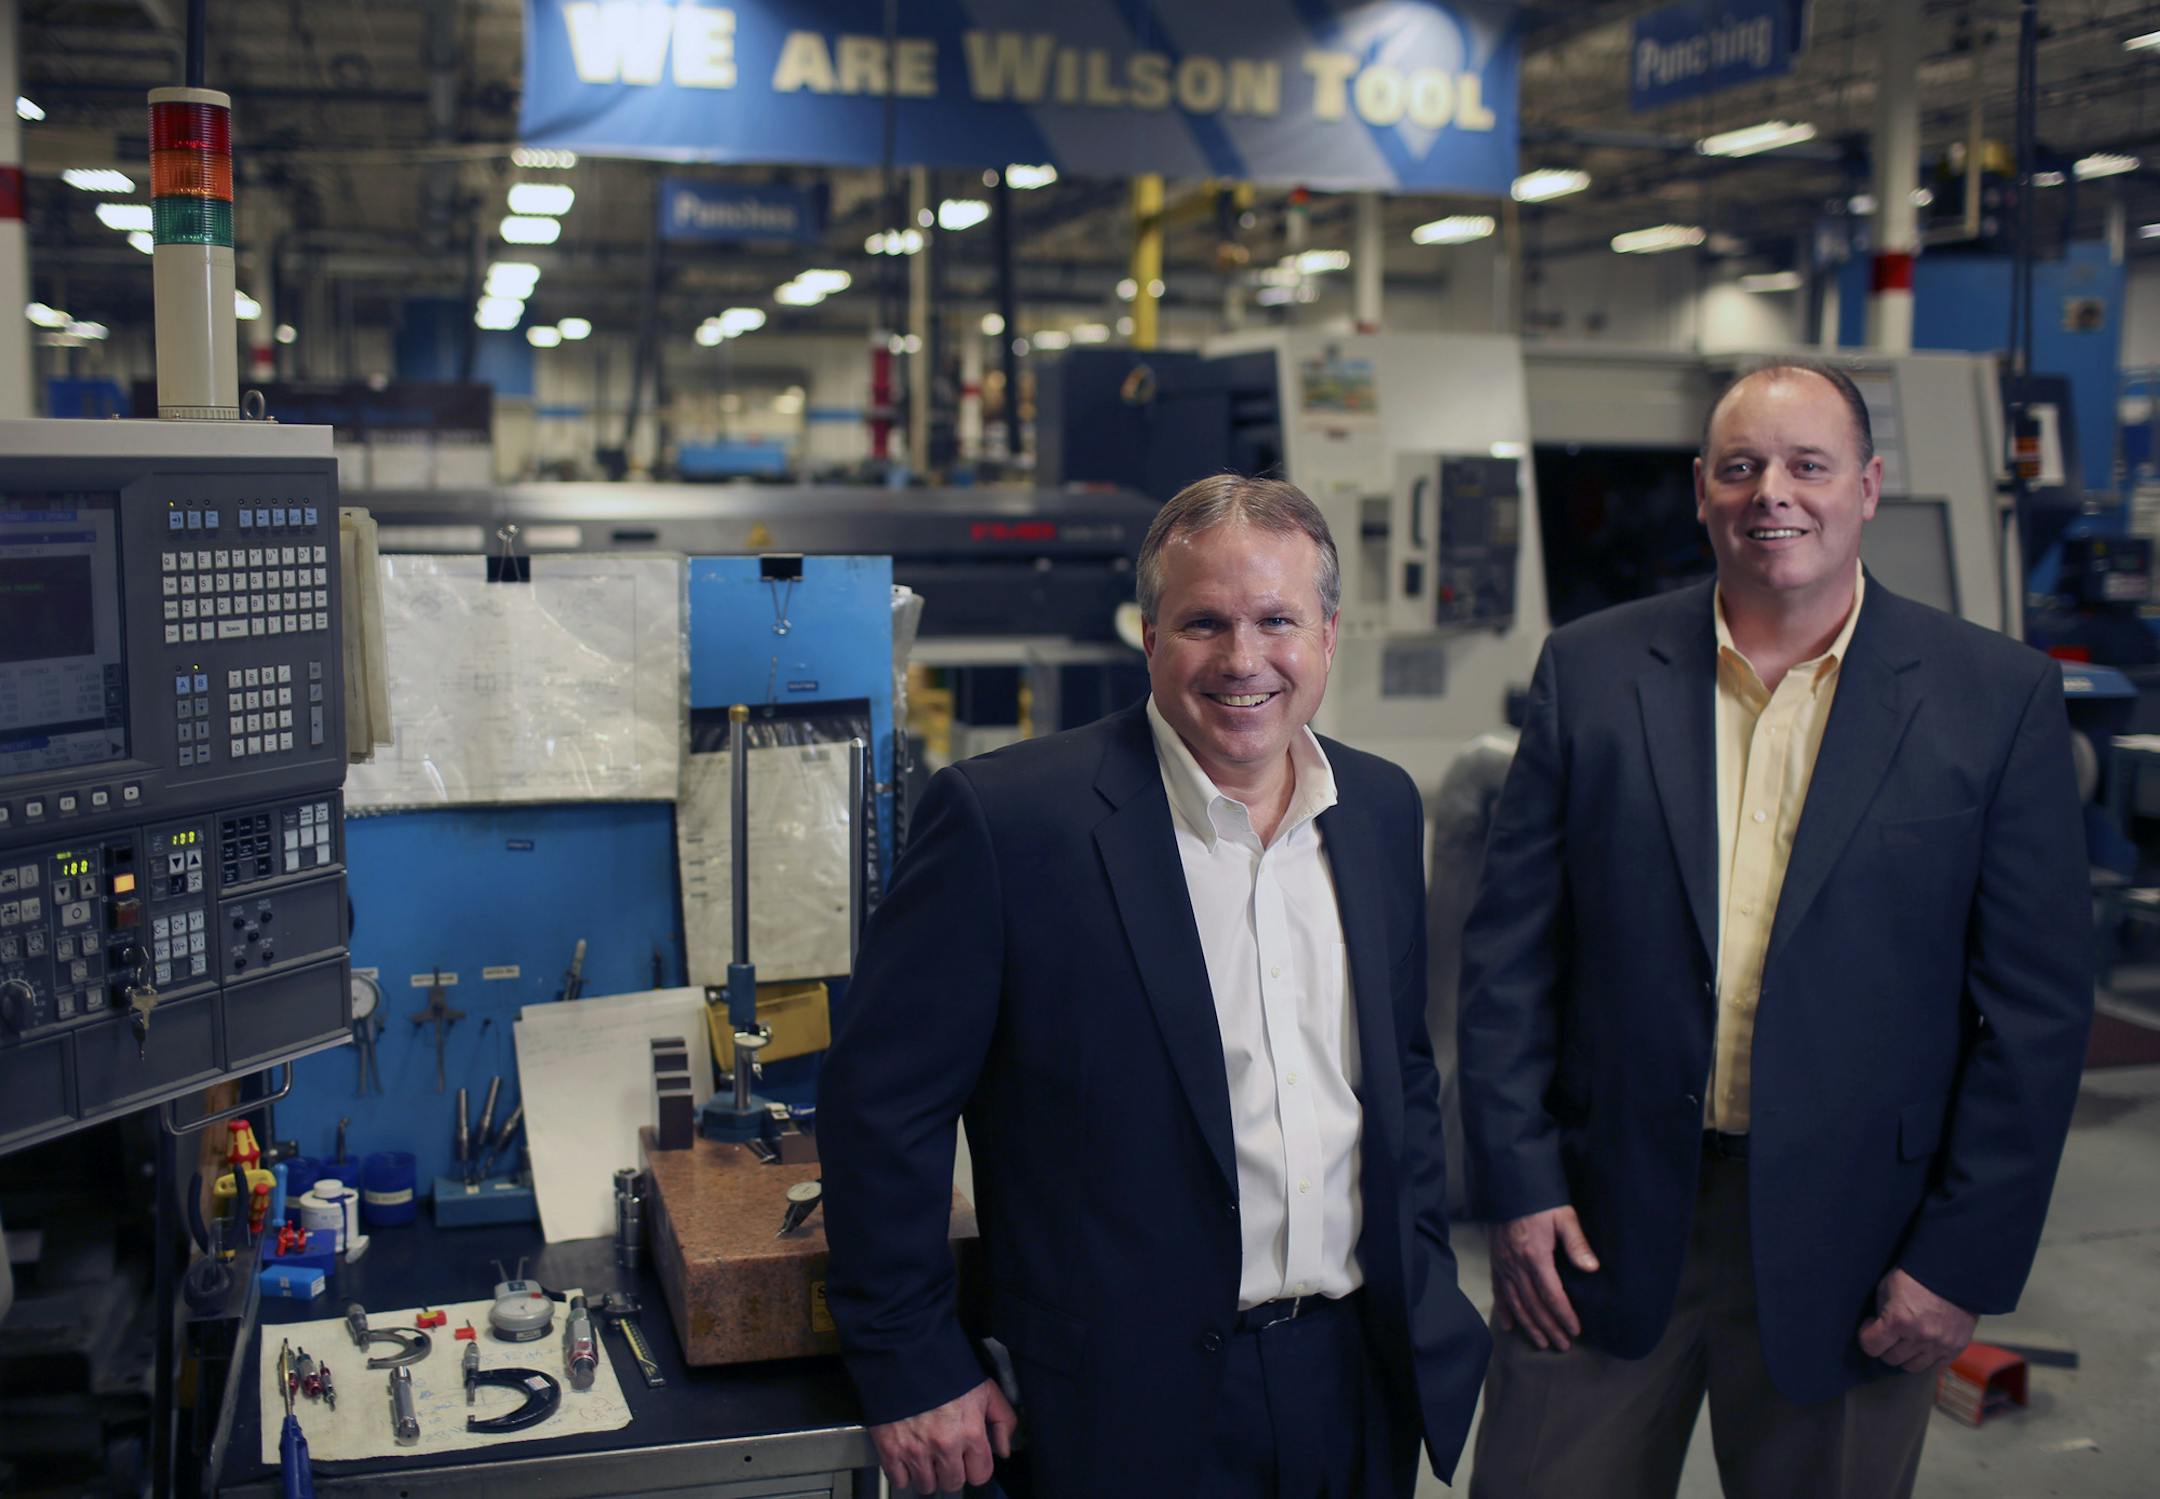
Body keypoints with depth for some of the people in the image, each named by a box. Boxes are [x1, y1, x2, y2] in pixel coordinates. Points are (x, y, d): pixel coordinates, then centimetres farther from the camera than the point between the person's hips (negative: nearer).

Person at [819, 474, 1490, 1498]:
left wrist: (1423, 1287, 11)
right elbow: (881, 1102, -12)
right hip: (1129, 1407, -5)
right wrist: (912, 1370, -10)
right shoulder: (1003, 818, -15)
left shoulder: (1381, 808, 4)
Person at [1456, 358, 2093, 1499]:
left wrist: (1965, 1262, -5)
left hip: (1848, 1248, -1)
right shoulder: (1590, 670, 1)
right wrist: (1519, 1186, -3)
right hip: (1602, 1228, 1)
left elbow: (2037, 1006, -3)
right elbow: (1510, 948, 2)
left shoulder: (1998, 699, -3)